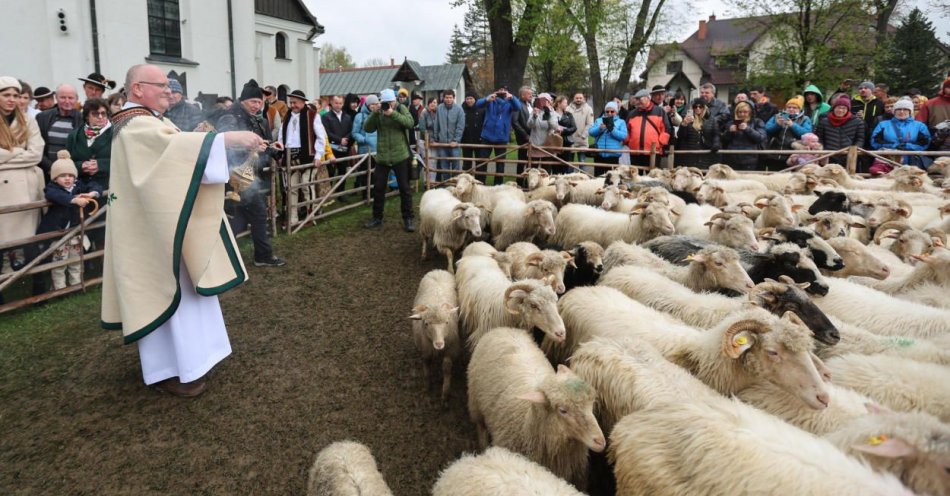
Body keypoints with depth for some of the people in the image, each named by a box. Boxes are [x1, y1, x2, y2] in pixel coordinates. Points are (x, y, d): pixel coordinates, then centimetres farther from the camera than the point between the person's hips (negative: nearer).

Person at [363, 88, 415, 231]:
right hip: (382, 157, 3)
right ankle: (377, 217, 23)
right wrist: (375, 114, -17)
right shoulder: (378, 113, 5)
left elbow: (410, 123, -18)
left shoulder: (401, 108, -1)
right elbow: (367, 128, -5)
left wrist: (392, 113, -27)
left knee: (404, 188, 3)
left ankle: (408, 219, 12)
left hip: (400, 156, -2)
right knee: (378, 188, 8)